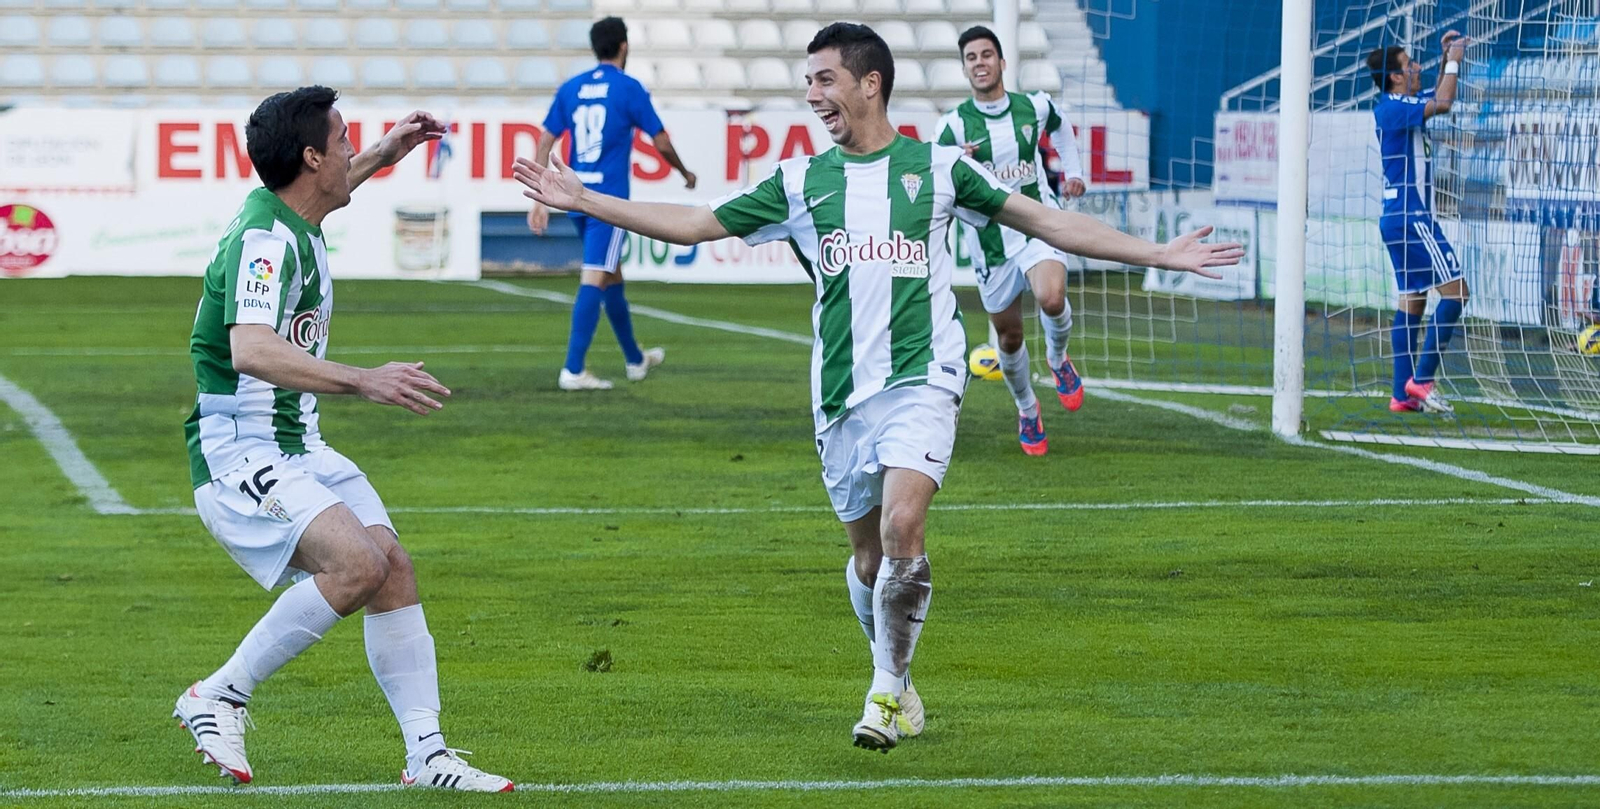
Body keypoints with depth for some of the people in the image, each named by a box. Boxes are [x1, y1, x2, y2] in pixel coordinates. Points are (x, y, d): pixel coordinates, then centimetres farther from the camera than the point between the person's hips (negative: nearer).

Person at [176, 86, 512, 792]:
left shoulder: (283, 211, 9)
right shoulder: (266, 240, -22)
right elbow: (251, 350, -39)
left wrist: (381, 157, 35)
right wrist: (363, 382, -44)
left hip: (297, 448, 10)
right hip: (238, 456, -10)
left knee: (393, 568, -2)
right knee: (357, 563, -26)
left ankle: (427, 755, 1)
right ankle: (219, 697, -13)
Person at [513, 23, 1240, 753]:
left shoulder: (936, 167, 4)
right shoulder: (799, 181, 9)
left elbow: (1044, 221, 6)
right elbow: (694, 225, 12)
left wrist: (1160, 255, 1)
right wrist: (583, 201, 6)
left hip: (921, 378, -3)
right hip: (842, 392, 3)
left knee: (901, 529, -22)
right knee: (868, 556, 7)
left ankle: (886, 693, -8)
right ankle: (898, 689, 29)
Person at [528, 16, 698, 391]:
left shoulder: (570, 89, 9)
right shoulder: (629, 89, -5)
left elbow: (546, 141, 7)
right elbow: (661, 142, 0)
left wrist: (540, 198, 8)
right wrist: (685, 172, 18)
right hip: (609, 198, -6)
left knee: (611, 276, 20)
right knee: (595, 279, -10)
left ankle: (635, 359, 34)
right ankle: (573, 370, -19)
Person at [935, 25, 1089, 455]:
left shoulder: (1035, 107, -2)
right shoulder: (954, 125, -9)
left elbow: (1062, 128, 23)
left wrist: (1074, 172, 14)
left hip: (1037, 226, 0)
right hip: (989, 238, 0)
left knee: (1051, 298, -29)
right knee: (1009, 336, 9)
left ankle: (1058, 359, 5)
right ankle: (1027, 411, 36)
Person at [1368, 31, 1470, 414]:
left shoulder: (1404, 105, 14)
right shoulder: (1392, 108, -14)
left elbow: (1439, 98, 32)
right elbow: (1441, 103, -24)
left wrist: (1448, 60, 17)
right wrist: (1452, 62, -10)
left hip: (1401, 219, 10)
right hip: (1411, 217, -10)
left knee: (1413, 300, 8)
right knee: (1455, 290, -11)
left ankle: (1403, 394, 6)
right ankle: (1421, 378, -14)